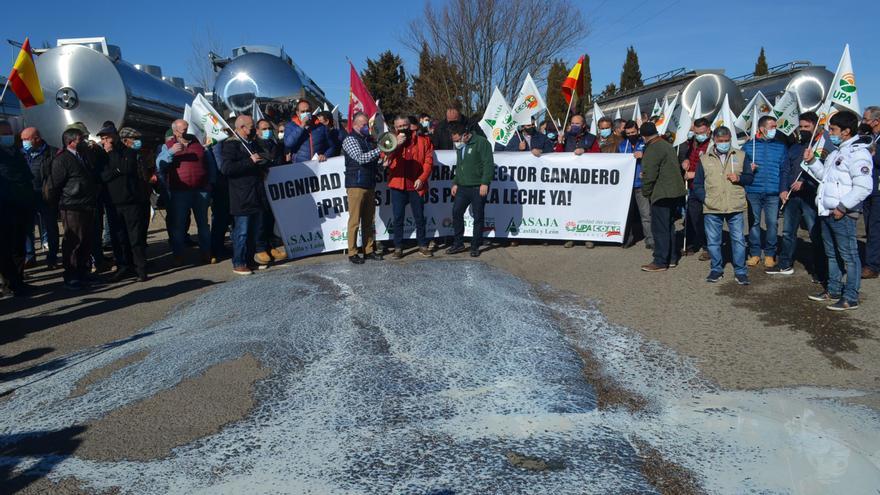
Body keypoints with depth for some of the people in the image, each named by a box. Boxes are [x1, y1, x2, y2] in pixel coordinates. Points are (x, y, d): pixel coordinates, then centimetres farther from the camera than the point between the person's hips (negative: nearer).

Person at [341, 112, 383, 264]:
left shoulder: (369, 140, 17)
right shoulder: (350, 140, -4)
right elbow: (360, 158, -19)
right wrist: (380, 150, -24)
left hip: (370, 184, 7)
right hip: (356, 185, -7)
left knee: (369, 220, 9)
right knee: (355, 220, -5)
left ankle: (369, 250, 16)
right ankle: (352, 253, 0)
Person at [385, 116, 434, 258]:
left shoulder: (422, 141, 3)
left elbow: (428, 161, -1)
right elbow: (385, 159, -9)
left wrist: (422, 178, -13)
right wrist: (397, 144, -18)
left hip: (416, 186, 0)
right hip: (397, 186, 0)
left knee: (419, 217, 9)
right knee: (398, 217, 4)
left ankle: (422, 245, 20)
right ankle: (398, 247, 12)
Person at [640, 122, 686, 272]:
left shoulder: (652, 150, -16)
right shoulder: (668, 146, 14)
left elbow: (649, 175, -19)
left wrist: (646, 192, -4)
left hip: (662, 195, -10)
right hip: (676, 192, 10)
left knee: (659, 228, -4)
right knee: (669, 226, 17)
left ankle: (660, 262, 0)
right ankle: (672, 258, 24)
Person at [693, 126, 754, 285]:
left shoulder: (740, 155, 7)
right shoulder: (704, 159, 6)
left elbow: (750, 177, 11)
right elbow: (697, 184, 8)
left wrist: (739, 178, -10)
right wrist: (705, 199, -6)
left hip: (736, 207, 0)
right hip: (712, 208, 0)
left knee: (738, 239, 3)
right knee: (713, 241, 7)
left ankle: (740, 271, 13)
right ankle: (716, 269, 21)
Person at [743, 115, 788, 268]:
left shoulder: (780, 146, 8)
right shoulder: (749, 145, 6)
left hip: (773, 192, 0)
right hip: (753, 191, 0)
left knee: (772, 223, 2)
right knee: (754, 222, 5)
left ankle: (769, 254, 14)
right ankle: (755, 253, 16)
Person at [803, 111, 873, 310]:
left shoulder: (857, 152, -14)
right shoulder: (837, 152, 17)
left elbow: (863, 187, -21)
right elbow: (824, 175, 27)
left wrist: (843, 207, -20)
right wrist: (812, 161, 13)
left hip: (843, 215, -10)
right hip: (827, 212, 10)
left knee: (848, 256, -2)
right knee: (832, 254, 18)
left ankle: (850, 298, 5)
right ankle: (833, 291, 29)